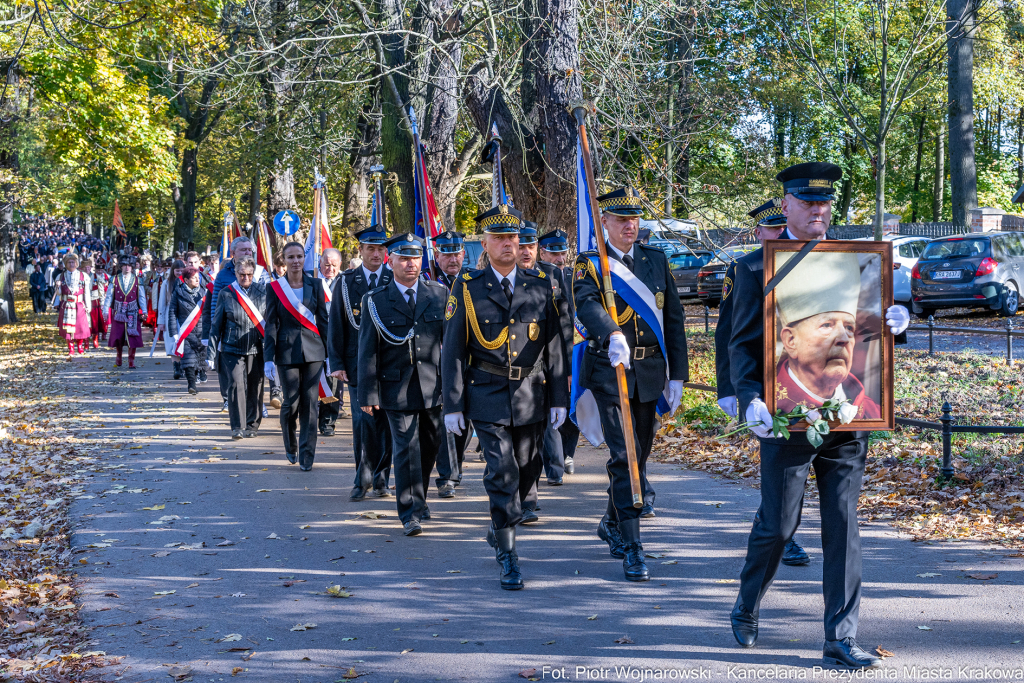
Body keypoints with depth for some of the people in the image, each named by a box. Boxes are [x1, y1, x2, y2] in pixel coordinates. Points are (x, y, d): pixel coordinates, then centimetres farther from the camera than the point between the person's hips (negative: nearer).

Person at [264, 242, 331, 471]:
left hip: (313, 349, 1)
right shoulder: (274, 287, 1)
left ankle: (307, 456, 4)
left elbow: (323, 319, 8)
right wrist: (268, 358, -4)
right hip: (287, 351, -1)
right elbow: (271, 325, 1)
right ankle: (290, 446, 26)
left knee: (309, 403, -2)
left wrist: (329, 353, 5)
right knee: (291, 402, -1)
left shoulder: (315, 285, 5)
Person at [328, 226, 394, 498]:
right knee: (363, 421, -5)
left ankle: (380, 477, 17)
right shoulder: (346, 281, 5)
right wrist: (337, 362, -1)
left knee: (386, 423, 4)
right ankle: (363, 478, 7)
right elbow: (336, 325, 5)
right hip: (358, 362, 0)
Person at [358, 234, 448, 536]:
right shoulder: (375, 301, 0)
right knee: (406, 448, -5)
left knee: (431, 444, 13)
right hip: (397, 385, -3)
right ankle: (411, 513, 2)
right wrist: (368, 393, -5)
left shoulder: (439, 294, 6)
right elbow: (368, 351, 0)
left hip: (434, 384, 3)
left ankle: (419, 497, 34)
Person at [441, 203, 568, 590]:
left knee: (526, 469, 12)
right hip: (488, 397, -3)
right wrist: (452, 405, -5)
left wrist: (559, 398, 4)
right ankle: (507, 556, 2)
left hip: (531, 397, 3)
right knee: (501, 472, -8)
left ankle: (499, 529, 38)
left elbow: (554, 346, 8)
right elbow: (452, 350, -1)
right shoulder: (468, 288, -1)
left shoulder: (540, 287, 5)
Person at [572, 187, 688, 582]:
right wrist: (612, 333, -45)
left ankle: (611, 524, 37)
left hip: (651, 370, 5)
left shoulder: (656, 260, 10)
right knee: (624, 456, -11)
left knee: (640, 452, 14)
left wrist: (677, 374, 5)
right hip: (609, 370, -4)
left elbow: (673, 318, 10)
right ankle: (631, 548, -6)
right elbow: (586, 303, -25)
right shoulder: (589, 264, -3)